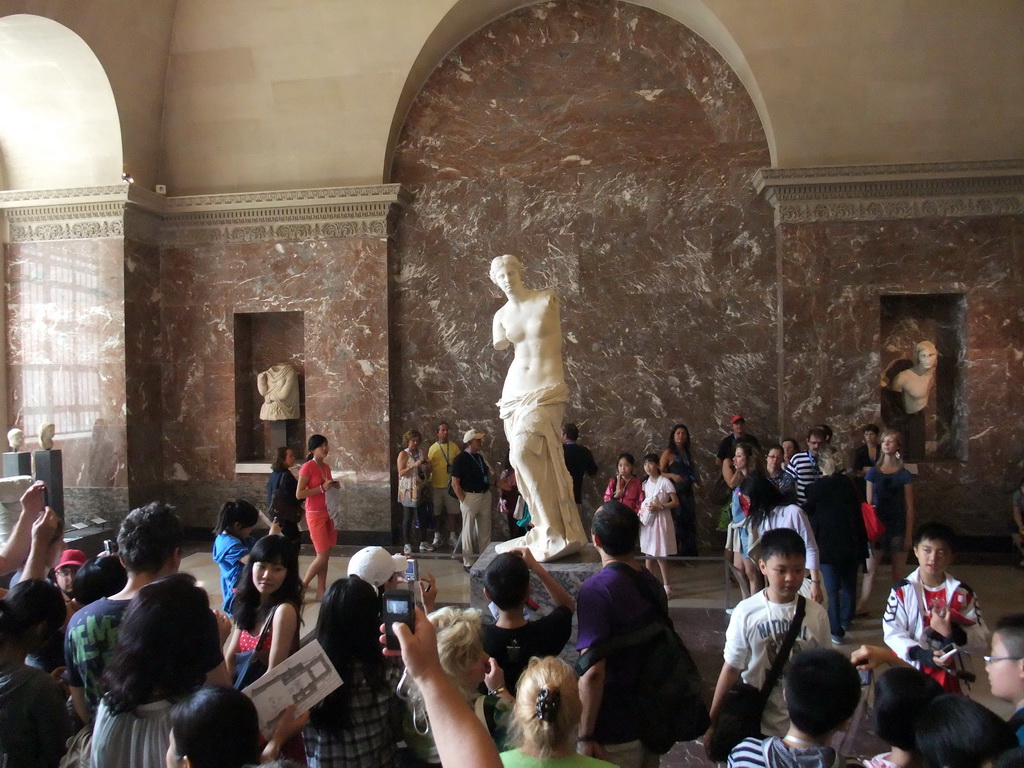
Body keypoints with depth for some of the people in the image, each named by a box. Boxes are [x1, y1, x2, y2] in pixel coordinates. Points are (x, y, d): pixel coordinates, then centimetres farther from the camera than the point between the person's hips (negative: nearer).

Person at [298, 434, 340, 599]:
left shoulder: (326, 467, 10)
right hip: (315, 515, -7)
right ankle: (303, 586, 12)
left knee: (325, 556, 8)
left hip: (328, 514, 7)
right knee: (322, 556, -6)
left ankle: (321, 591, 14)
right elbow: (299, 494, -18)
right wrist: (322, 488, -22)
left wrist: (334, 487, 0)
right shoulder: (307, 467, -13)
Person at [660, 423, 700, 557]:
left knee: (690, 525, 7)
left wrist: (697, 482, 3)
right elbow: (660, 472, -7)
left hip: (687, 494, 6)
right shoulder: (668, 453, -3)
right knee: (676, 525, -6)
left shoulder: (688, 454, 16)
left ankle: (690, 555, 15)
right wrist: (672, 475, -23)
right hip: (674, 494, -6)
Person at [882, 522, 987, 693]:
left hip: (948, 674, 1)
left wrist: (953, 633, -24)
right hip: (910, 670, -1)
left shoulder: (963, 594, -1)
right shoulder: (902, 590, -6)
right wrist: (922, 654, -24)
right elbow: (892, 633, -10)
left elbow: (981, 638, -5)